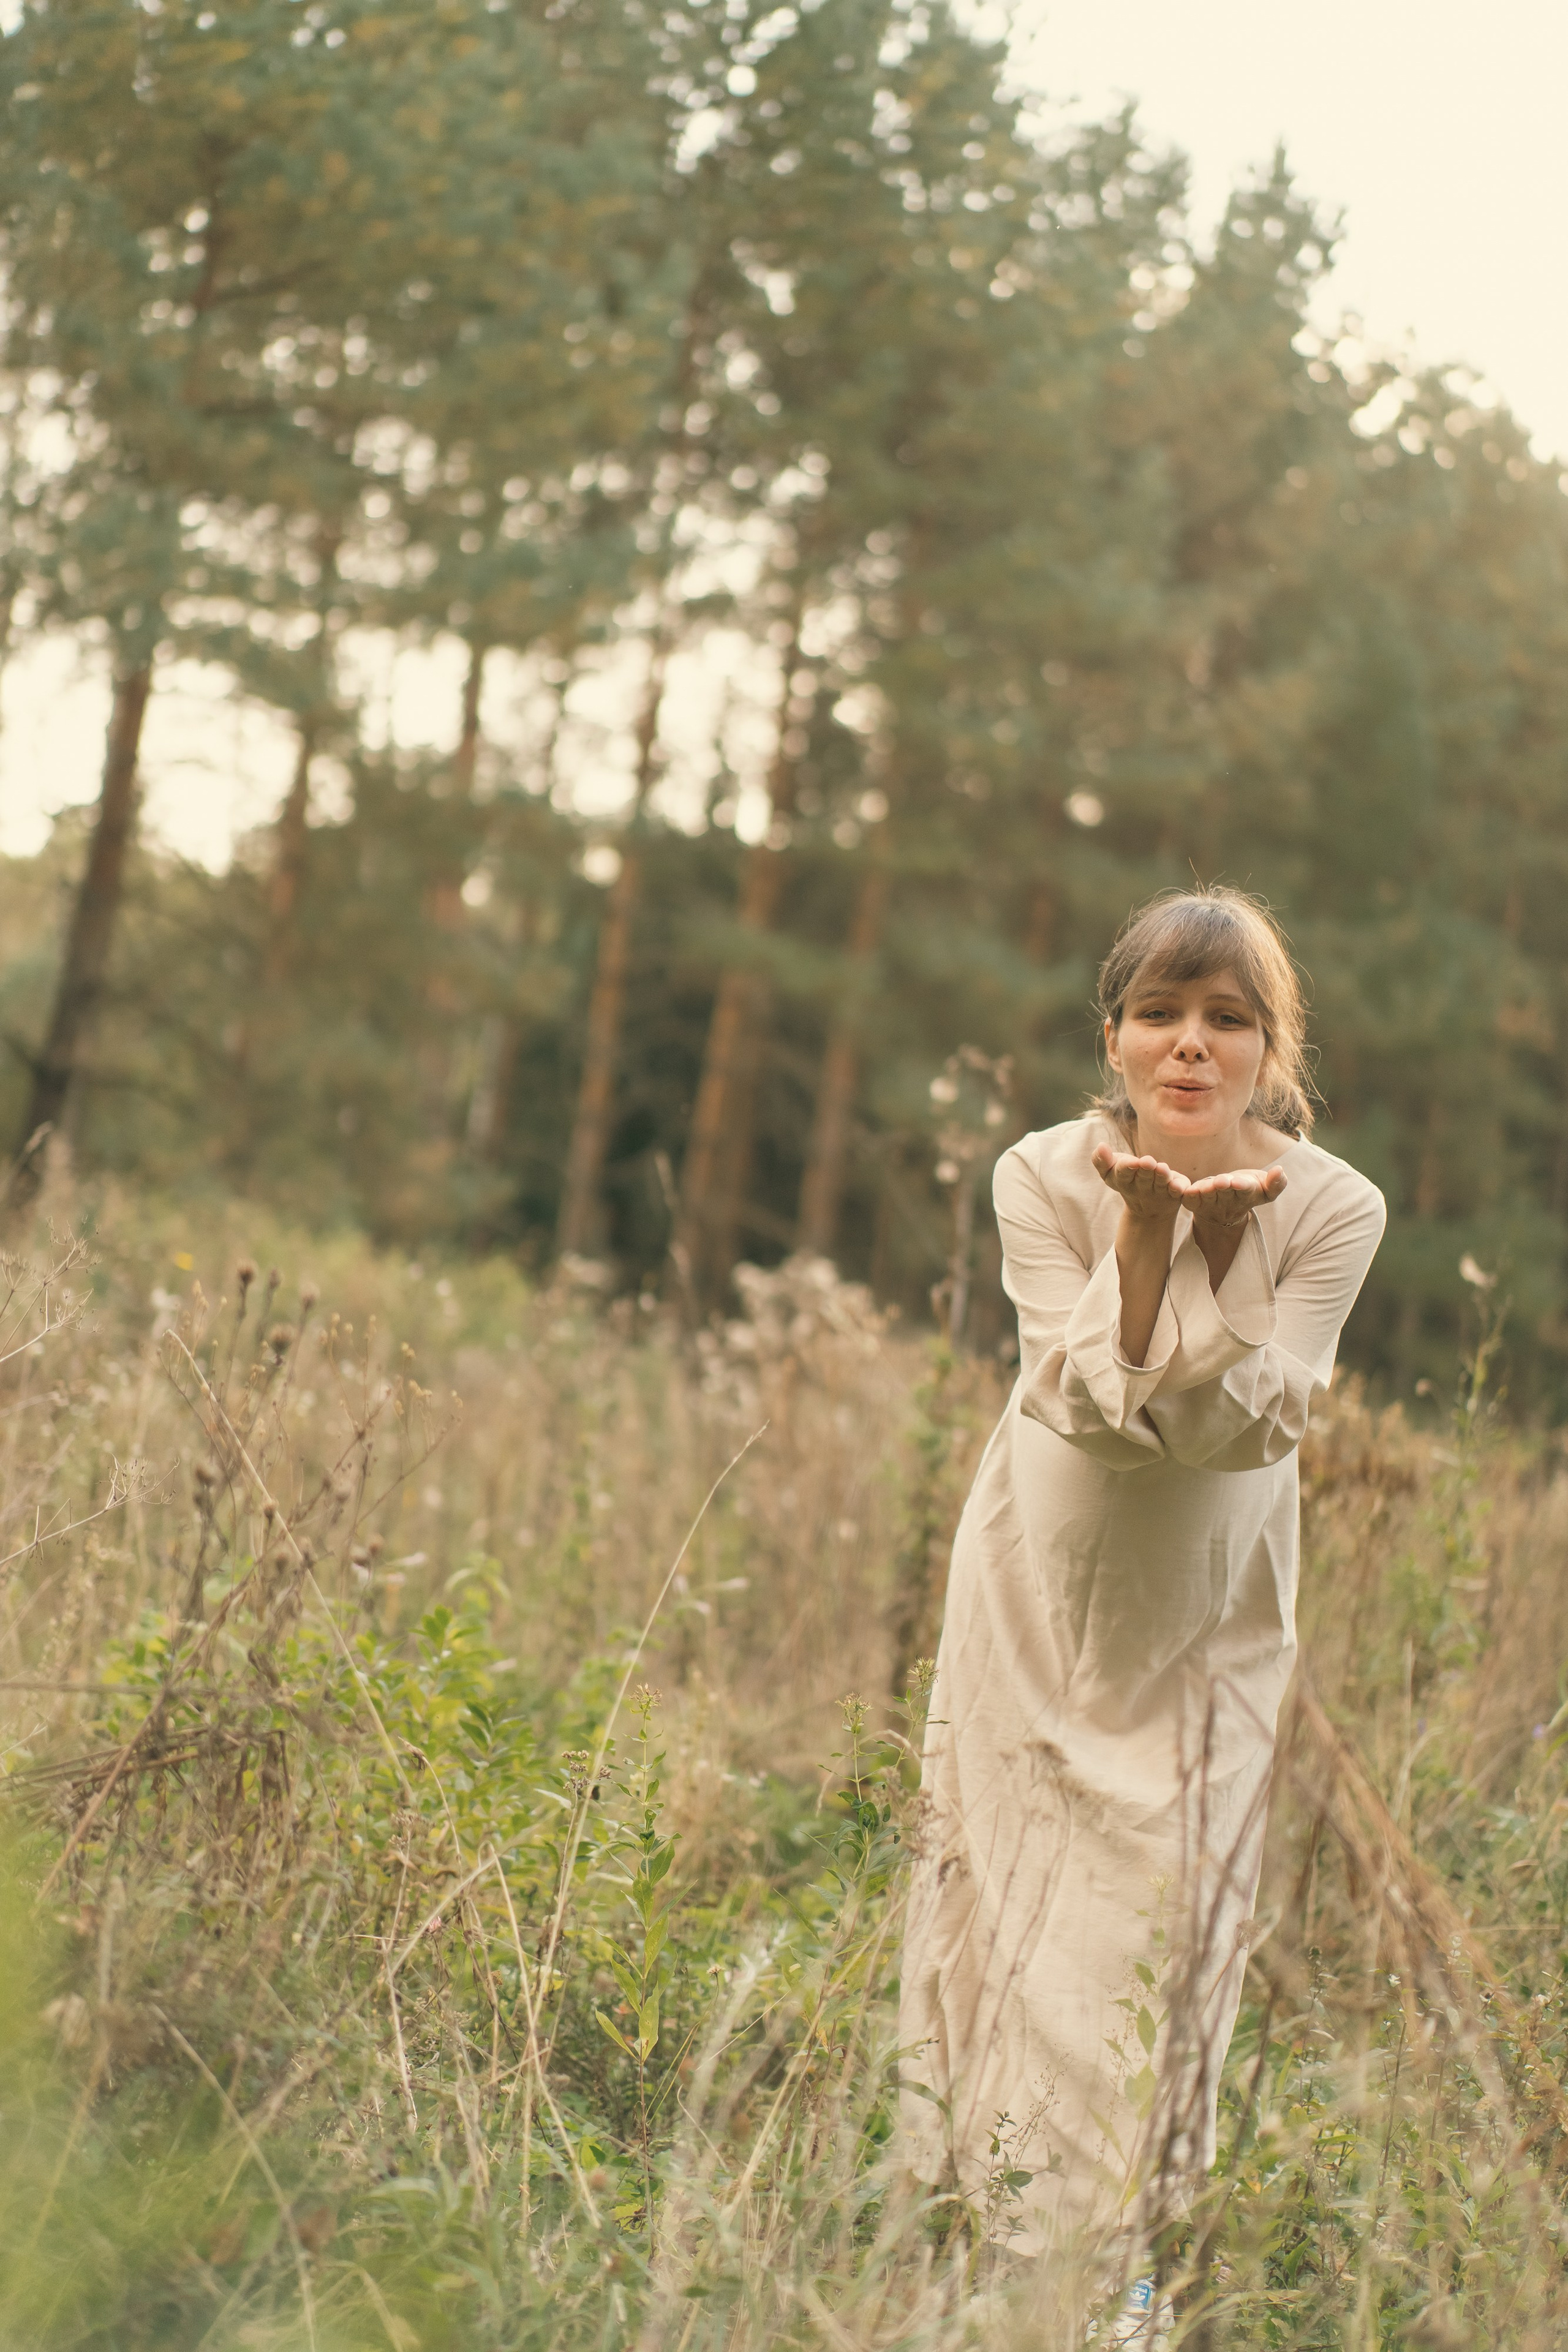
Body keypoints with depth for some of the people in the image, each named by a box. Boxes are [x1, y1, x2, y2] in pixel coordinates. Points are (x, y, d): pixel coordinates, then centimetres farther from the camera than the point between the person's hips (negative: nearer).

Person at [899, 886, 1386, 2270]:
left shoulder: (1333, 1210, -19)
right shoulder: (1046, 1178, -20)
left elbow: (1252, 1425, -23)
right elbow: (1090, 1403, -24)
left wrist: (1229, 1239, -34)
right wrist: (1143, 1227, -35)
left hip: (1210, 1602, 0)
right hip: (1047, 1583, 0)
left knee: (1170, 1906, 3)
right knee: (1011, 1886, 8)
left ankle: (1136, 2212, 21)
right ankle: (985, 2202, 26)